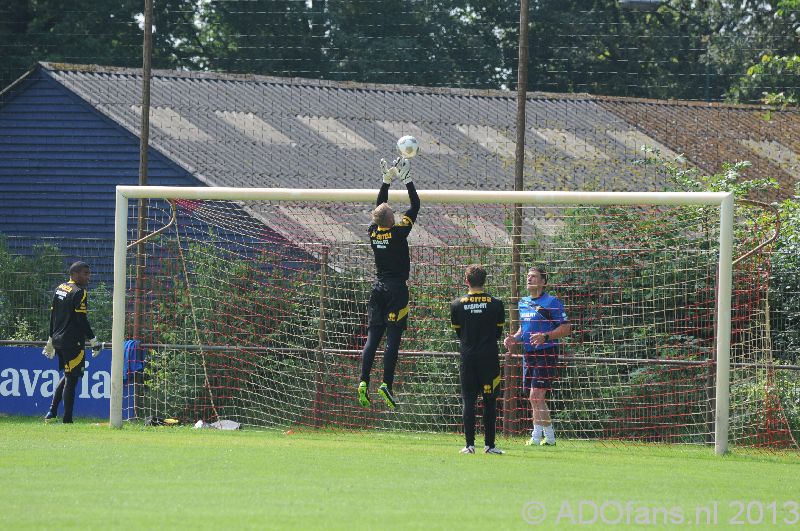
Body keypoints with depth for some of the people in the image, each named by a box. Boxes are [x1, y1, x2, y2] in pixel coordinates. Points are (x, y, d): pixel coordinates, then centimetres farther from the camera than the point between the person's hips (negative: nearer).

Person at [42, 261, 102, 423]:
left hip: (58, 340, 8)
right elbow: (82, 319, -17)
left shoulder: (60, 289, 13)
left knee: (68, 375, 21)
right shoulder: (79, 292, -12)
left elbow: (53, 315, 18)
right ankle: (67, 419, -3)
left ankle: (52, 410, 15)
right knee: (71, 379, -4)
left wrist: (51, 340, 25)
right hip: (73, 341, -8)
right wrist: (93, 340, -12)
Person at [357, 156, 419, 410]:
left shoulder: (373, 232, 1)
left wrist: (387, 180, 18)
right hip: (396, 289, -5)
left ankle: (364, 382, -9)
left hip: (378, 288, 5)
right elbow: (415, 206, -3)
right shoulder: (399, 232, -12)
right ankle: (386, 384, -12)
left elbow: (379, 207, 17)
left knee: (372, 337, 3)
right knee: (393, 339, -6)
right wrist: (407, 180, 3)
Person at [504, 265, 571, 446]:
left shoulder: (551, 302, -8)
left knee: (536, 395, -14)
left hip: (546, 354, -8)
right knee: (533, 398, 8)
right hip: (528, 355, 8)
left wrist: (545, 336, -23)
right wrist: (514, 338, 7)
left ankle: (536, 436, -10)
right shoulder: (523, 303, 15)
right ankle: (549, 437, 16)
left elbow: (566, 328, -11)